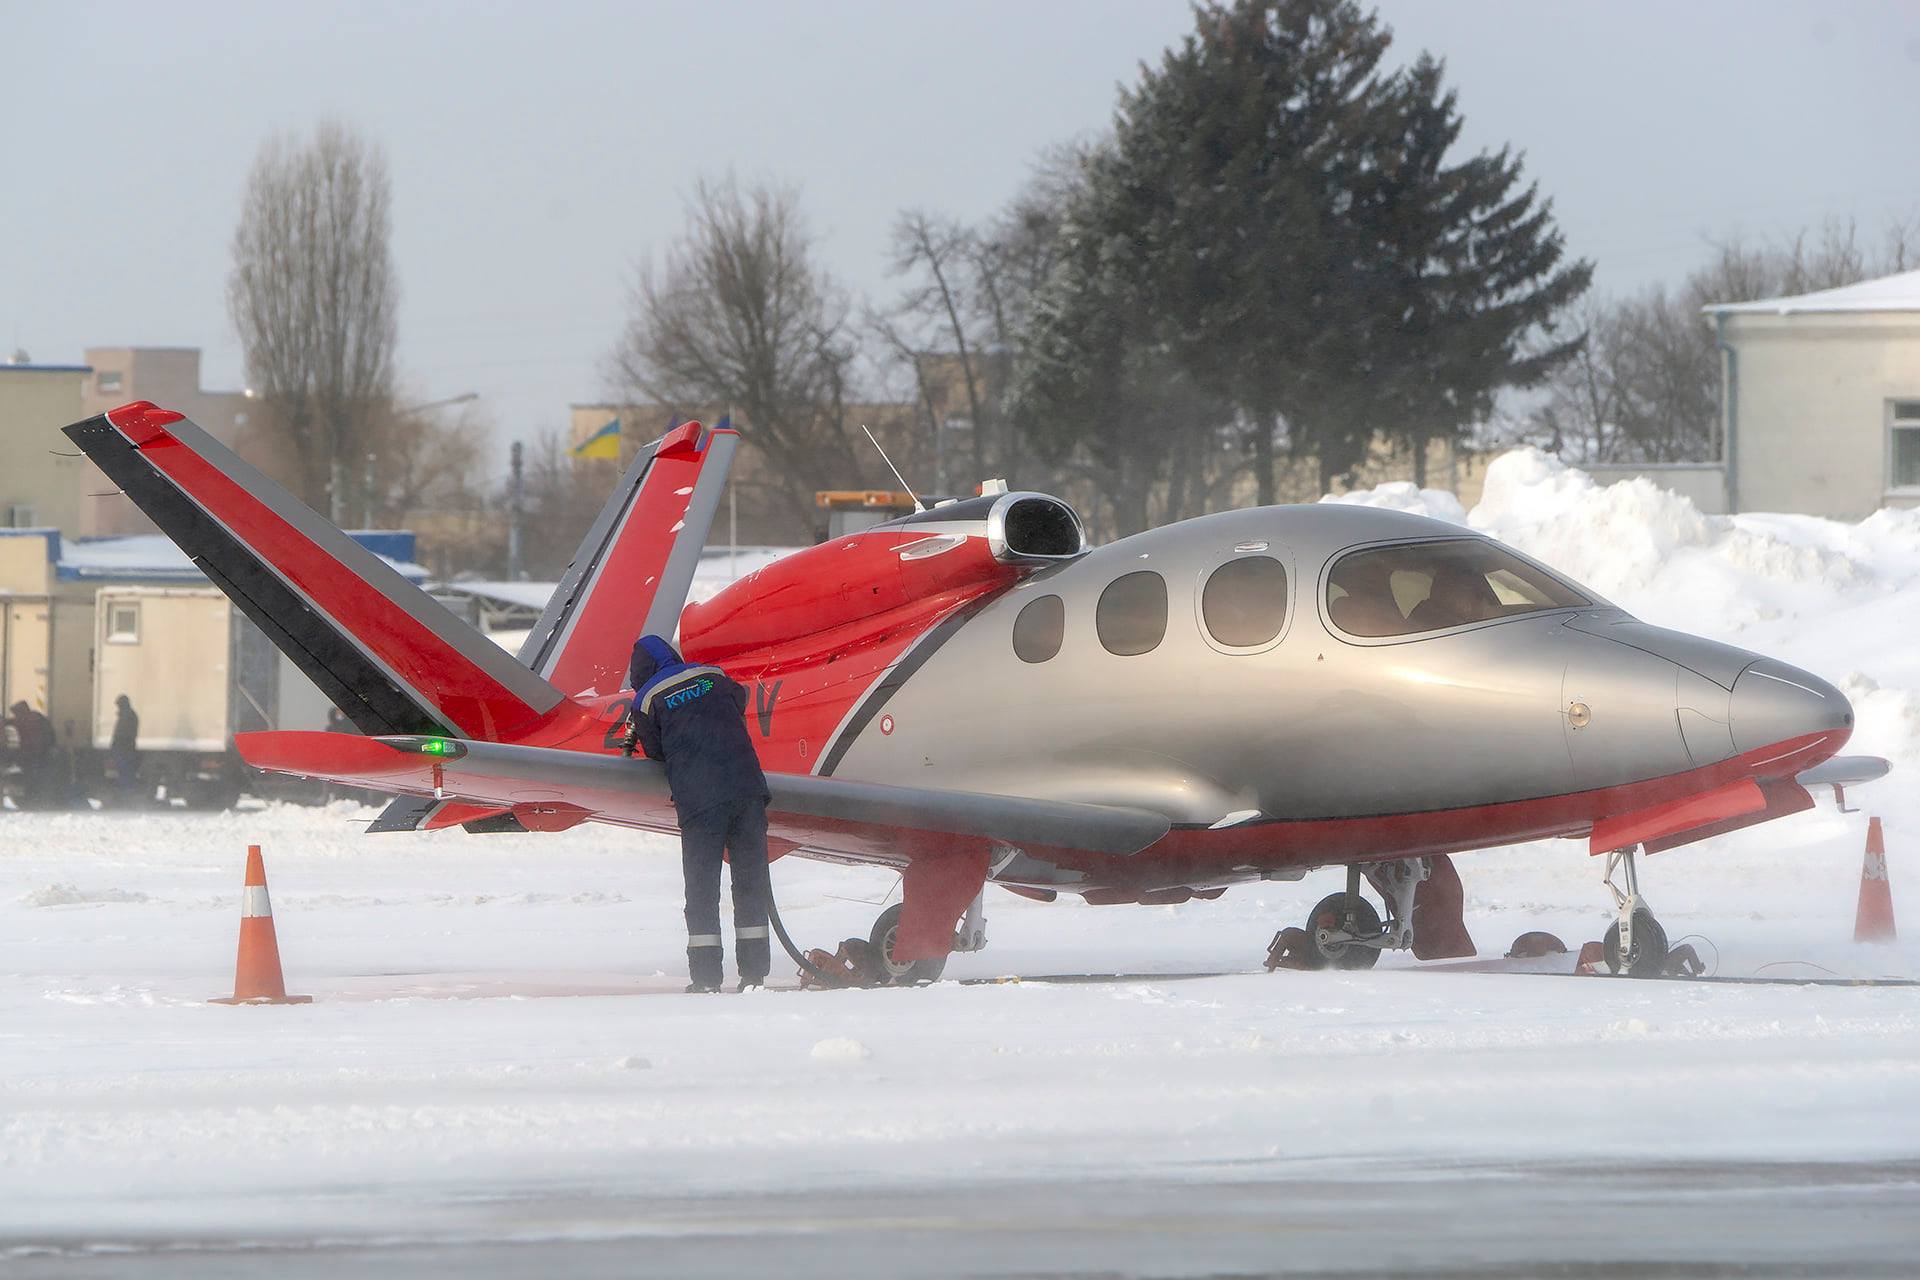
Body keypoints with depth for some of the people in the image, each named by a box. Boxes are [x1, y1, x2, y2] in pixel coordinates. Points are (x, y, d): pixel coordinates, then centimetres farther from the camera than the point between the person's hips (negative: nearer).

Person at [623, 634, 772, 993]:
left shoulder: (646, 700, 5)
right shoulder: (712, 677, 14)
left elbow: (656, 754, 11)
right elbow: (740, 702, 33)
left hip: (698, 800, -3)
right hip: (747, 787, 3)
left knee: (702, 886, 4)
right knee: (750, 881, 8)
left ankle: (706, 977, 0)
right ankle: (753, 971, 6)